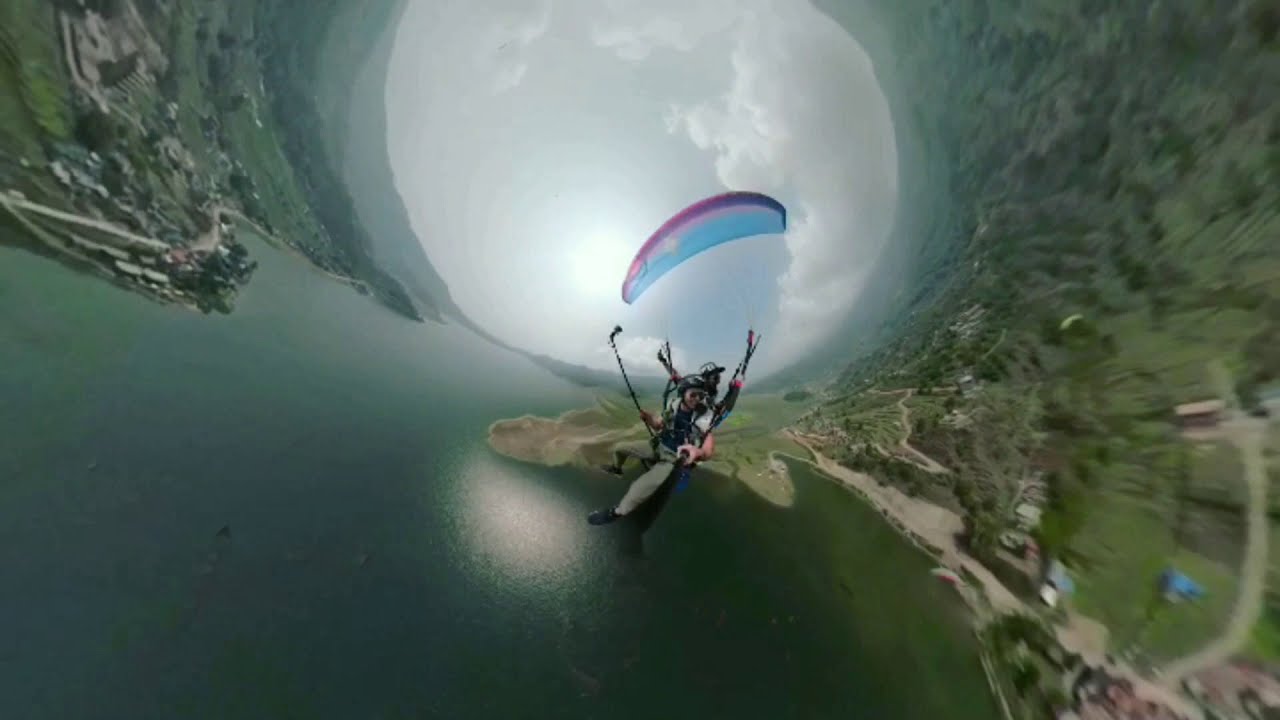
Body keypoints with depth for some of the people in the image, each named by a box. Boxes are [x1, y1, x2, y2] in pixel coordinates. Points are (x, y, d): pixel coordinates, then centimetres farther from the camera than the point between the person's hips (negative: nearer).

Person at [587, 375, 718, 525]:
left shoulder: (705, 419, -24)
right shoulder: (674, 405, -10)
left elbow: (709, 451, -26)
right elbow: (659, 426, 6)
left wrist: (698, 452, -49)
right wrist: (649, 419, -16)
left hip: (674, 459, -5)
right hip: (658, 446, 6)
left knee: (639, 490, -23)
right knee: (619, 448, 9)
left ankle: (615, 512, 7)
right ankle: (616, 469, 46)